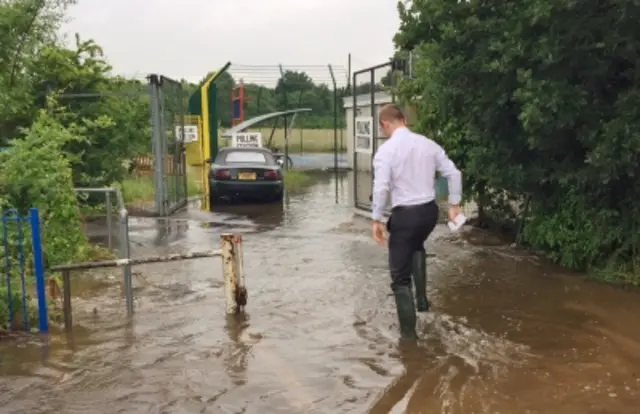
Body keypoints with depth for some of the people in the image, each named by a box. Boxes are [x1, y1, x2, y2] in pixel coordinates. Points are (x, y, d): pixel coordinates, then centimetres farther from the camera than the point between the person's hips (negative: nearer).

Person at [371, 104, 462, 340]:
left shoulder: (386, 150, -11)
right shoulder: (428, 144, 5)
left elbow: (381, 188, -19)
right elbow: (453, 173, 4)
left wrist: (376, 220, -11)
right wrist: (454, 205, 12)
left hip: (405, 214, -6)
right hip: (429, 210, 6)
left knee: (400, 275, 8)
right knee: (416, 247, 37)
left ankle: (408, 329, 14)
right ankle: (421, 299, 29)